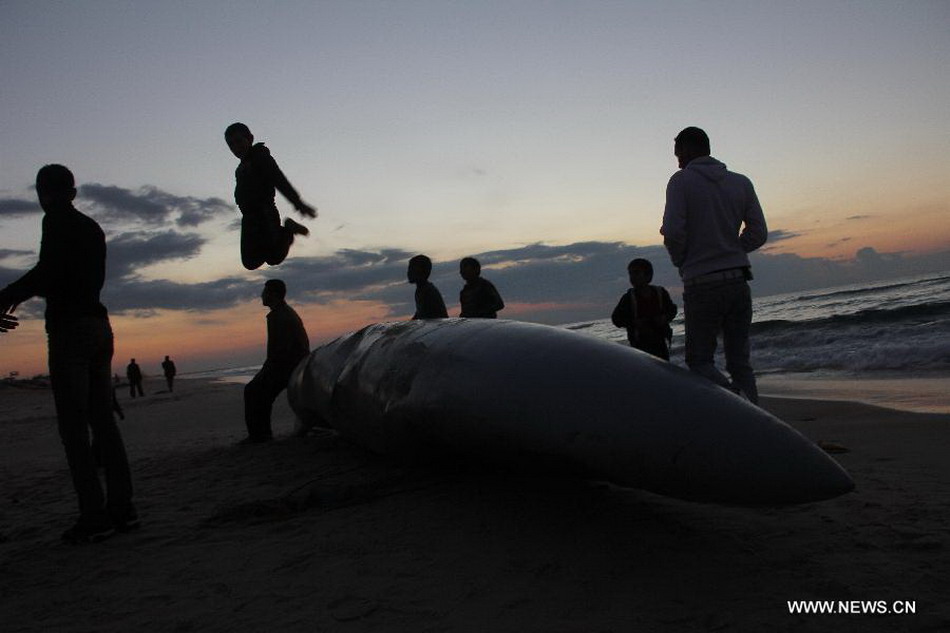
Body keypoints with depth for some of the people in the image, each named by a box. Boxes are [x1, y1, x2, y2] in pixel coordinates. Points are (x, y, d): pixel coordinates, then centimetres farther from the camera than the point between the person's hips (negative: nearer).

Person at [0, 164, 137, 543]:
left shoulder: (56, 222, -4)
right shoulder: (92, 228, 20)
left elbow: (47, 271, -16)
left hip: (69, 327, -8)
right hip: (99, 324, 8)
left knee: (73, 426, -6)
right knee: (103, 420, 8)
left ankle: (94, 517, -8)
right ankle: (121, 508, 7)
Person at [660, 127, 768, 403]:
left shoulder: (682, 181, -4)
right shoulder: (741, 182, 10)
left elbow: (673, 231, -14)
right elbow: (758, 233, 7)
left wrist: (680, 261, 4)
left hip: (702, 285, -5)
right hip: (739, 280, 5)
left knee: (699, 360, 5)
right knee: (740, 361, 10)